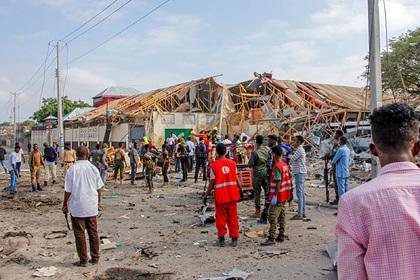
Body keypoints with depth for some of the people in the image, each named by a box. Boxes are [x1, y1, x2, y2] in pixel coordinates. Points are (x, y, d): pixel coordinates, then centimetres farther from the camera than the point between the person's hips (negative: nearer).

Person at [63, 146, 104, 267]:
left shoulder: (72, 170, -10)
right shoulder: (93, 169, -2)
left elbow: (68, 190, -8)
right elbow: (98, 188, 3)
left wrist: (65, 204, 5)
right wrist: (99, 202, 17)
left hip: (77, 207, -3)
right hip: (92, 207, 3)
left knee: (80, 234, 7)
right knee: (93, 232, 13)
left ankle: (83, 260, 13)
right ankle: (95, 258, 21)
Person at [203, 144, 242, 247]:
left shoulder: (214, 165, -7)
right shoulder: (232, 163, 1)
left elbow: (212, 183, -7)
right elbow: (236, 179, 3)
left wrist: (206, 195, 2)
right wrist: (240, 190, 18)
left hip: (220, 196, -2)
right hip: (232, 195, 2)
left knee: (221, 218, 9)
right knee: (233, 217, 10)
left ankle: (221, 238, 10)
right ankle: (234, 238, 13)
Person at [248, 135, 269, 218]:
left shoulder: (255, 152, -16)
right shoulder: (267, 149, -2)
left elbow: (250, 164, -13)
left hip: (258, 173, -4)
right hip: (266, 172, 4)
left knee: (257, 192, 4)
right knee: (267, 191, 13)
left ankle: (258, 211, 7)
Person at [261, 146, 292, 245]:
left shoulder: (277, 166, -18)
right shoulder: (285, 165, 10)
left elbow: (278, 182, -23)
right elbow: (289, 178, 16)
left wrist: (275, 196, -22)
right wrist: (289, 191, 23)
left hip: (278, 196, -10)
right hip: (284, 196, 10)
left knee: (272, 217, -7)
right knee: (282, 216, 14)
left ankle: (271, 238, -8)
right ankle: (281, 236, 20)